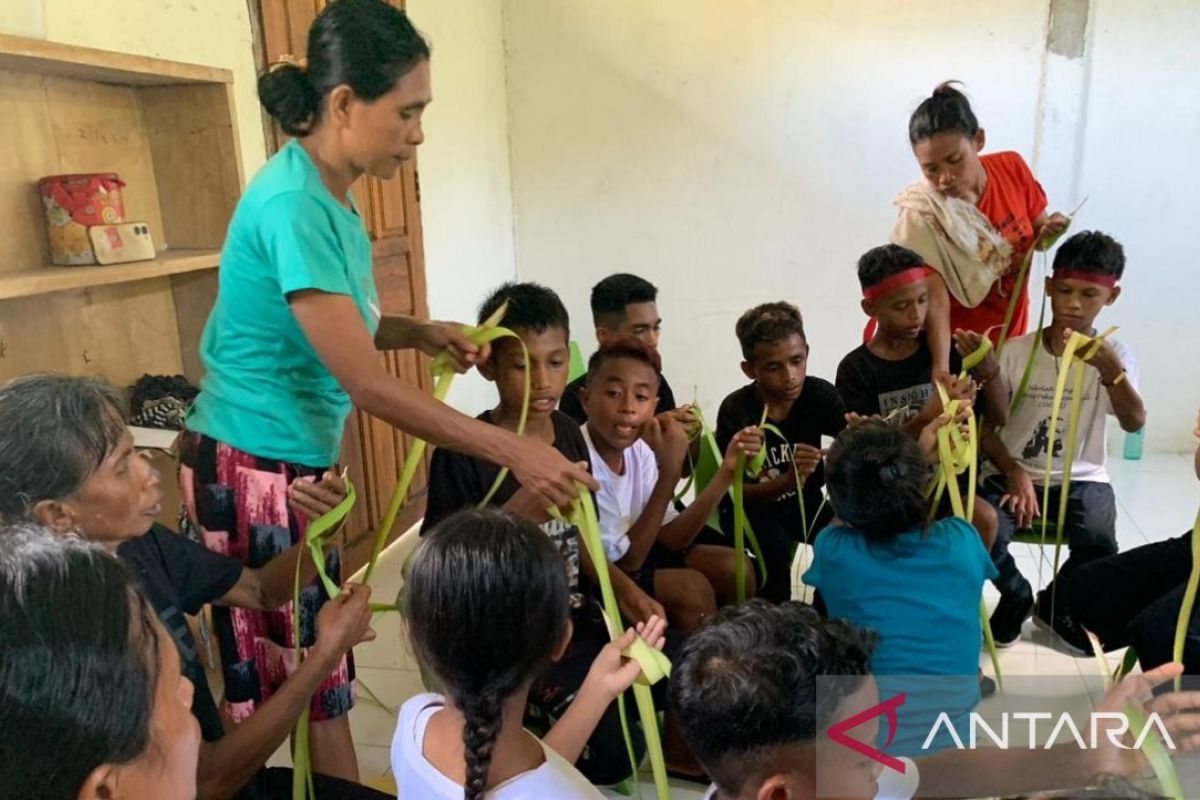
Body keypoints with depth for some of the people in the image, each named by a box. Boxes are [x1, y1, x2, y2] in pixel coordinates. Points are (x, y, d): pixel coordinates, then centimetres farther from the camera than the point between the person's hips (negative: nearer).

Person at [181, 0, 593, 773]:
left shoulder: (332, 197, 7)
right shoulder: (293, 205, -22)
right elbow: (366, 384, -25)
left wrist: (420, 331, 1)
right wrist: (513, 450, -24)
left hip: (299, 462, 9)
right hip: (251, 469, -9)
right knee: (271, 679, 5)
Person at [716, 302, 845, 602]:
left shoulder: (820, 394, -13)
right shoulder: (736, 411, -22)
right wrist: (788, 481, -43)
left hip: (803, 502, 4)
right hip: (751, 506, -3)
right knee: (774, 544, -32)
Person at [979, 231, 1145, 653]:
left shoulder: (1114, 353, -2)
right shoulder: (1016, 350, -3)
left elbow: (1134, 422, -20)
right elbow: (984, 426, -1)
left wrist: (1110, 369, -38)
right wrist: (1015, 473, -16)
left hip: (1081, 479, 1)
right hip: (1012, 473, 0)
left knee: (1098, 543, -29)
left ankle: (1057, 605, 8)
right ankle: (1017, 597, 8)